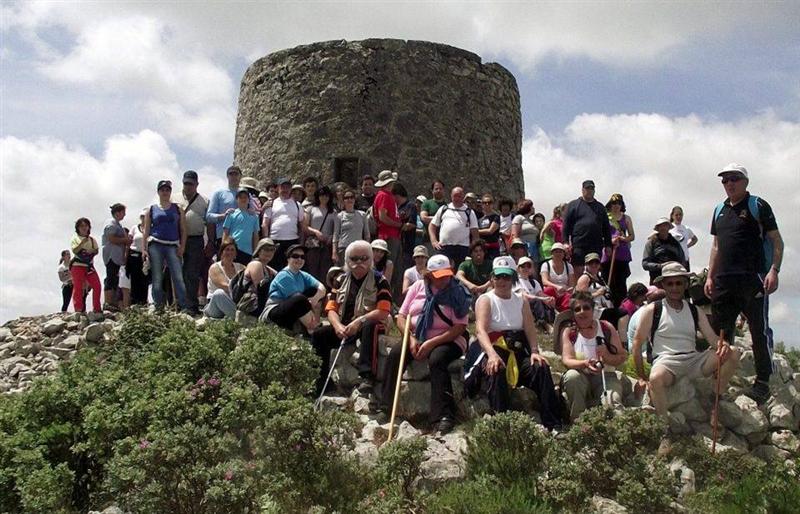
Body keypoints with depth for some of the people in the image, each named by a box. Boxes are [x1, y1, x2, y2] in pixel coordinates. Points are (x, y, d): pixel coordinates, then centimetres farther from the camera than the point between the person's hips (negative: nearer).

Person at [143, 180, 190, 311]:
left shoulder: (177, 209, 12)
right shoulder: (152, 209, 12)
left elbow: (183, 230, 10)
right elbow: (146, 231, 10)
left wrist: (182, 247, -2)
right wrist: (144, 249, 1)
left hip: (173, 246, -1)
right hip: (155, 245, 1)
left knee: (178, 278, -11)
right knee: (157, 279, 1)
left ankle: (184, 307, -14)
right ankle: (159, 308, 6)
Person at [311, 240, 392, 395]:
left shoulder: (380, 281, -2)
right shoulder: (341, 281, 13)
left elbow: (383, 312, -14)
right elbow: (331, 309, 4)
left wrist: (359, 322, -26)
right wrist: (338, 326, -18)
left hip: (369, 325, -4)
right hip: (344, 327, 5)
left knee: (369, 327, -38)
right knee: (318, 335, -18)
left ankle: (367, 376, -48)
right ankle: (320, 381, -12)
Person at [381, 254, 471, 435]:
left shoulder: (457, 293, -4)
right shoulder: (418, 287, 7)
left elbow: (459, 327, -10)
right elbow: (401, 316, 7)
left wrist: (432, 343, -20)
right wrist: (411, 339, -11)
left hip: (447, 340, -4)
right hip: (417, 338, 4)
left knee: (436, 360, -36)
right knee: (394, 356, -23)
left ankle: (444, 417, -39)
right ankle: (386, 409, -19)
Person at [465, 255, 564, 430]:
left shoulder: (521, 302, 17)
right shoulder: (485, 300, 2)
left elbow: (530, 329, 2)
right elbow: (481, 330, -16)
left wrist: (535, 351, -20)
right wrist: (492, 354, -35)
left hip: (518, 351, 4)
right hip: (492, 349, -4)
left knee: (541, 368, -23)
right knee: (497, 371, -37)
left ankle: (553, 424, -23)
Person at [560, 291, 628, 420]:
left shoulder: (607, 328, 4)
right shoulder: (569, 333, 3)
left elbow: (622, 357, 1)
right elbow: (566, 360, -11)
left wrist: (607, 357, -22)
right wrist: (585, 364, -32)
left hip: (605, 377, -1)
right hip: (581, 378, 1)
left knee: (613, 402, -33)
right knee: (571, 376, -34)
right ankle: (577, 421, -22)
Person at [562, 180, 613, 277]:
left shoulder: (600, 207, 19)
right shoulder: (573, 205, 8)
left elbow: (606, 228, 17)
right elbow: (566, 225, 2)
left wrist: (608, 245, 9)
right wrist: (566, 242, -8)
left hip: (596, 247, 3)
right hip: (578, 246, -3)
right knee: (578, 271, -6)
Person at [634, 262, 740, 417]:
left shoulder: (696, 312, 17)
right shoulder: (652, 310, 4)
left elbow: (714, 340, 10)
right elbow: (637, 343, 2)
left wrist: (723, 345, -16)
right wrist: (642, 378, -2)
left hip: (693, 359, 5)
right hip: (666, 360, -5)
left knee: (733, 353, -14)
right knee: (656, 378, -40)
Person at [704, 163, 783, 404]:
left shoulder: (758, 206, 0)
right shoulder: (719, 210, 17)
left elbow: (776, 241, -3)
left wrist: (774, 270, -14)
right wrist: (710, 276, 15)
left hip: (753, 279, -6)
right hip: (723, 281, 6)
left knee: (760, 332, -3)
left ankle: (763, 382, 4)